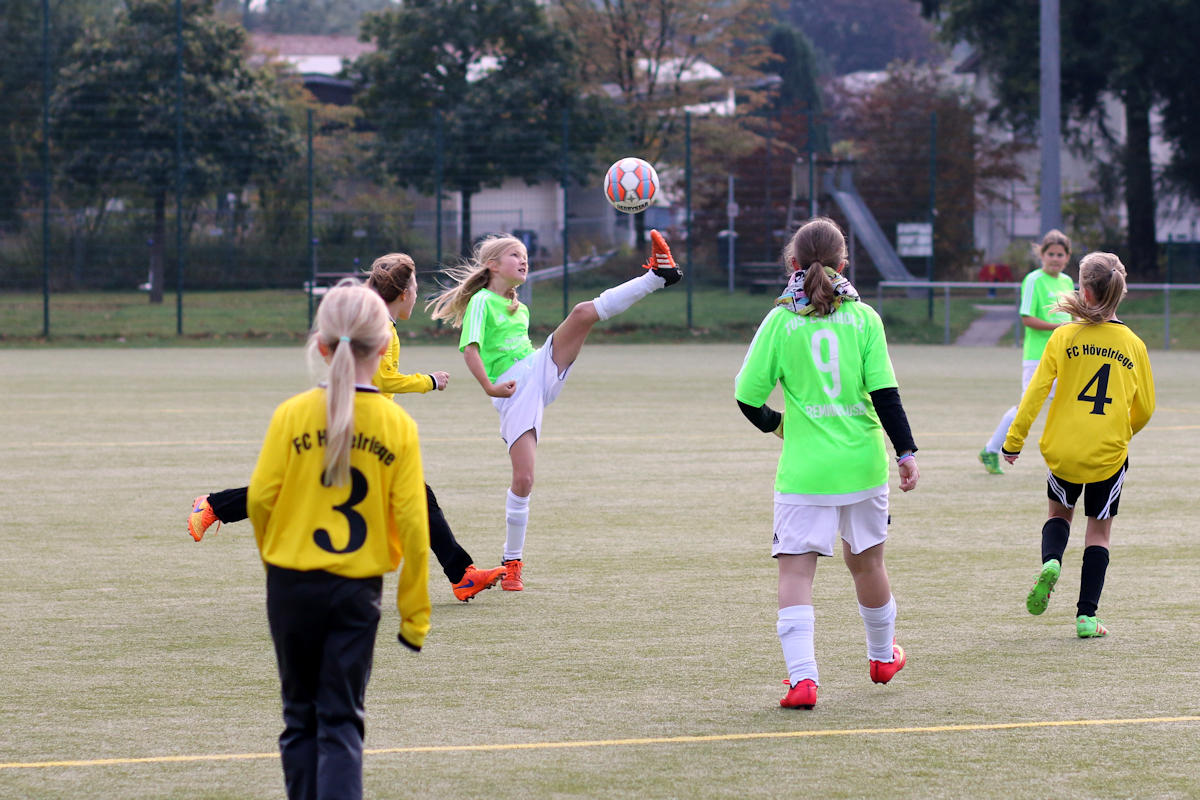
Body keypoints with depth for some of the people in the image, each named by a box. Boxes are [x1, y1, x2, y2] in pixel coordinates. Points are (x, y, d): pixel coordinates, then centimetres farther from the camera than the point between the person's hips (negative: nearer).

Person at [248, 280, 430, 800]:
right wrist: (415, 614, 1)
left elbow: (259, 498, -7)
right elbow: (412, 523, -7)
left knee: (301, 716, 15)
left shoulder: (292, 416, -8)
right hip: (359, 590, 0)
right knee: (342, 722, 4)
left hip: (293, 582, 0)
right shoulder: (397, 426, -6)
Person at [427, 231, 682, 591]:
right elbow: (470, 348, -14)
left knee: (584, 312, -14)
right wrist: (488, 387, -25)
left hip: (542, 370, 6)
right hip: (513, 391, -6)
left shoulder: (520, 309, 23)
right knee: (523, 479, -13)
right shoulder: (481, 302, -1)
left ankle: (658, 275, -23)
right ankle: (513, 561, 2)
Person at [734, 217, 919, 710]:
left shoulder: (781, 321, -4)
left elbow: (749, 396, -3)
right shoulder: (863, 318, 0)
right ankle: (882, 656, 41)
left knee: (796, 567, -4)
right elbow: (885, 394, -4)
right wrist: (906, 452, 2)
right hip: (863, 464, 3)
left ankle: (802, 675, -19)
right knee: (866, 558, 21)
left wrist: (774, 424, 18)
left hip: (804, 469, -2)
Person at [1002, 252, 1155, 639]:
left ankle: (1050, 562, -6)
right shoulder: (1133, 345, -1)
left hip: (1062, 449, 0)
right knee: (1099, 532, 12)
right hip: (1109, 454, 0)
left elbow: (1036, 390, -10)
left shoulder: (1064, 337, -7)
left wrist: (1015, 439, -2)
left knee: (1060, 511, 24)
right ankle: (1087, 617, 6)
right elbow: (1144, 408, 6)